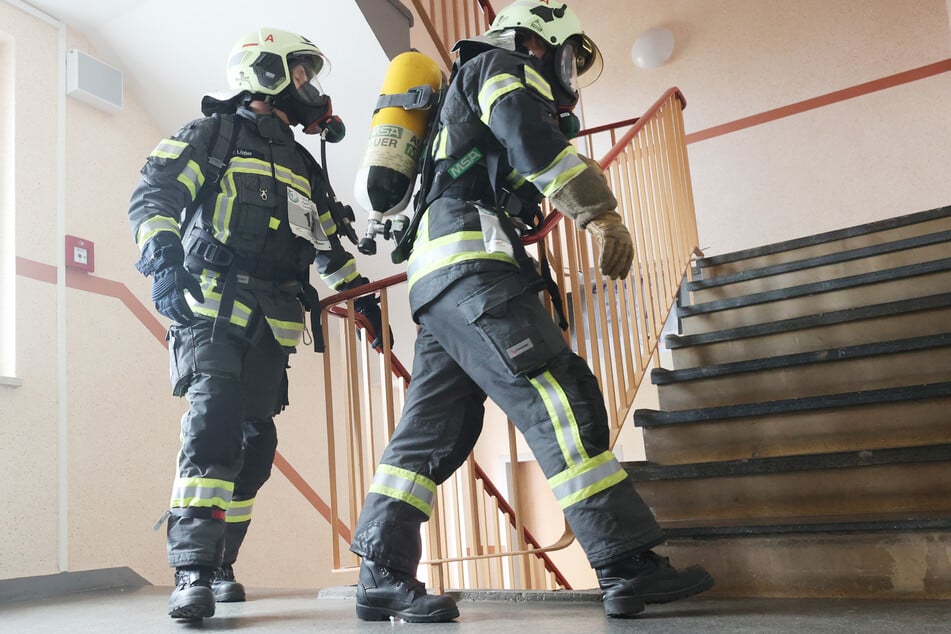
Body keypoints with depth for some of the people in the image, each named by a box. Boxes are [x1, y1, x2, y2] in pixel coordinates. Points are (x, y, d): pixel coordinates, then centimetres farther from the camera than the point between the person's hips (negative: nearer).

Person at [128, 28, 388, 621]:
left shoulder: (304, 168, 25)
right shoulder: (211, 134, 6)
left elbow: (329, 243, 33)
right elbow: (152, 197, -7)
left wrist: (362, 296, 27)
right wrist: (163, 257, -25)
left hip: (272, 326, 6)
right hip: (211, 309, -6)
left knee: (255, 442, 4)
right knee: (215, 421, -22)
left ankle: (219, 565, 19)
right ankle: (191, 572, -20)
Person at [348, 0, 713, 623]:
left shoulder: (472, 97, 37)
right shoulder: (502, 66, 8)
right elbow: (531, 136, -13)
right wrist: (604, 214, -14)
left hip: (436, 279, 10)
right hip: (473, 264, -10)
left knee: (434, 431, 4)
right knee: (563, 402, -16)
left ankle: (382, 577, 4)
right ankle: (629, 569, -17)